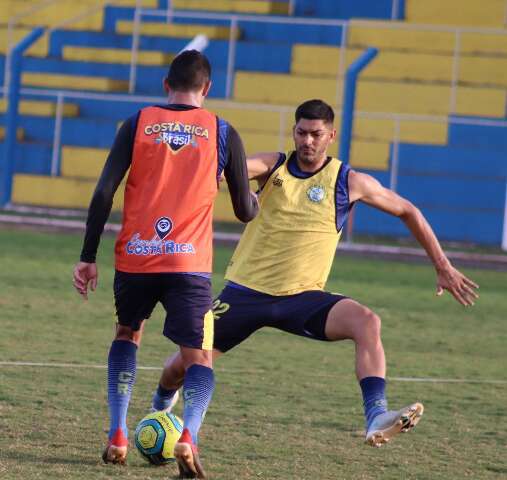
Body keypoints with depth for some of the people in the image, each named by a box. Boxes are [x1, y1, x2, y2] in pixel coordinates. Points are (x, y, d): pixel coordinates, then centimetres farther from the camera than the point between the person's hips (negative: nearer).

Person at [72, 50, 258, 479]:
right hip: (190, 262, -2)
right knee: (199, 359, 6)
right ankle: (188, 435, -24)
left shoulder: (138, 125, 5)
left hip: (135, 258, 2)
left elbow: (103, 194, -2)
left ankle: (118, 435, 12)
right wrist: (255, 198, 31)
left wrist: (88, 258, 3)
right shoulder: (222, 133, 4)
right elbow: (245, 212, 7)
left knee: (127, 334, 27)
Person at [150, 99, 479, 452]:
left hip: (303, 297, -1)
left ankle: (377, 417, -39)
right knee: (185, 364, 2)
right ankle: (162, 404, 39)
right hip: (247, 291, 1)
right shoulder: (273, 167, -1)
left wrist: (443, 266, 10)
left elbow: (407, 211, 10)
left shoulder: (349, 182, -2)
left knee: (367, 322, -29)